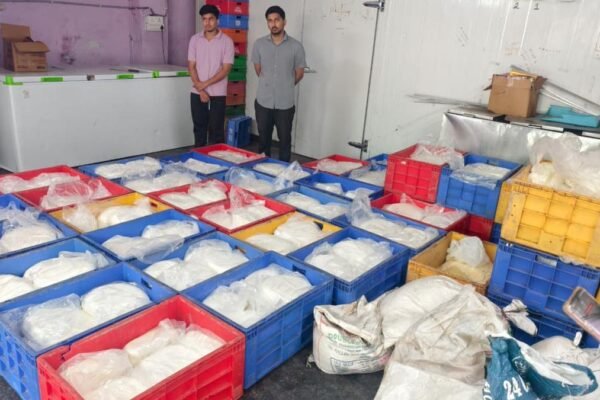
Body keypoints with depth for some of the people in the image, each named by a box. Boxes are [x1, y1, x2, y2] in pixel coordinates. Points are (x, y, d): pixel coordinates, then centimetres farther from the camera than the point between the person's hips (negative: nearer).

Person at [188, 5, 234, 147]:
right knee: (199, 128, 11)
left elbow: (226, 69, -9)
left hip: (218, 94, -3)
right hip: (197, 93, 3)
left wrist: (205, 84, -14)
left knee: (216, 130, 3)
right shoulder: (195, 39, 4)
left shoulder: (227, 41, -4)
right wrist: (200, 89, -9)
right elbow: (191, 66, 2)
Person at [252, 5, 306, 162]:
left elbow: (299, 74, 5)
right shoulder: (259, 44, 1)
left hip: (285, 103, -2)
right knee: (263, 138, 13)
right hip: (263, 101, 2)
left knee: (284, 139, 8)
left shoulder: (296, 46, -5)